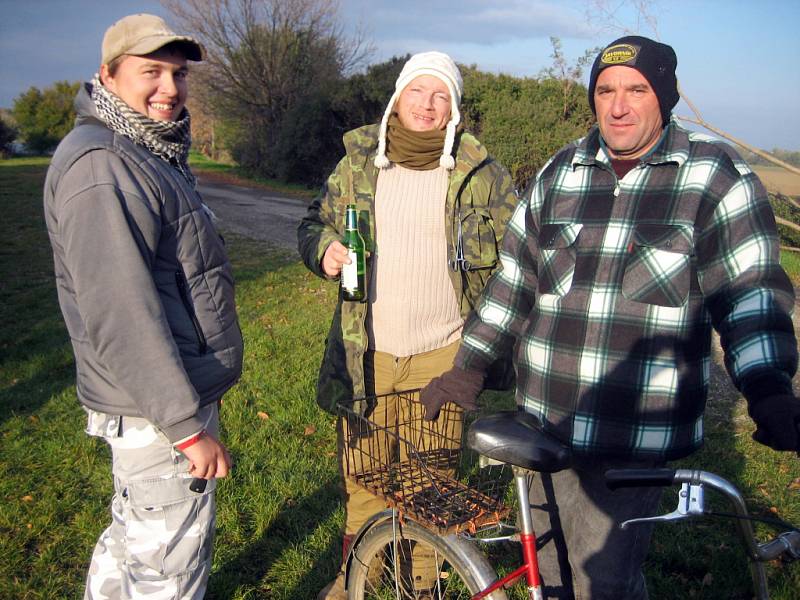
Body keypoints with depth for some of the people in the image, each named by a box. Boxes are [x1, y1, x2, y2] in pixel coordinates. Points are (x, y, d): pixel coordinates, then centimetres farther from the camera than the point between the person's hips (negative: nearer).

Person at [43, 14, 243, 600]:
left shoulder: (151, 152, 14)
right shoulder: (100, 166, -20)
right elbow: (119, 314, -27)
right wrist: (189, 426, -24)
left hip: (176, 389, 10)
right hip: (160, 411, -10)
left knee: (132, 540, 26)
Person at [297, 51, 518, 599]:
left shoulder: (480, 172, -3)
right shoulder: (358, 162, 3)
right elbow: (315, 221, 13)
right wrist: (323, 248, -9)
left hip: (442, 355, -1)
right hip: (366, 352, 2)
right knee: (363, 473, 14)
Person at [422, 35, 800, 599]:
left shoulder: (716, 175, -3)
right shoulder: (558, 174, 8)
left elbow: (750, 292, -7)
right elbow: (514, 278, 12)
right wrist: (469, 366, 11)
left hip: (635, 441, -4)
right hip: (542, 426, 5)